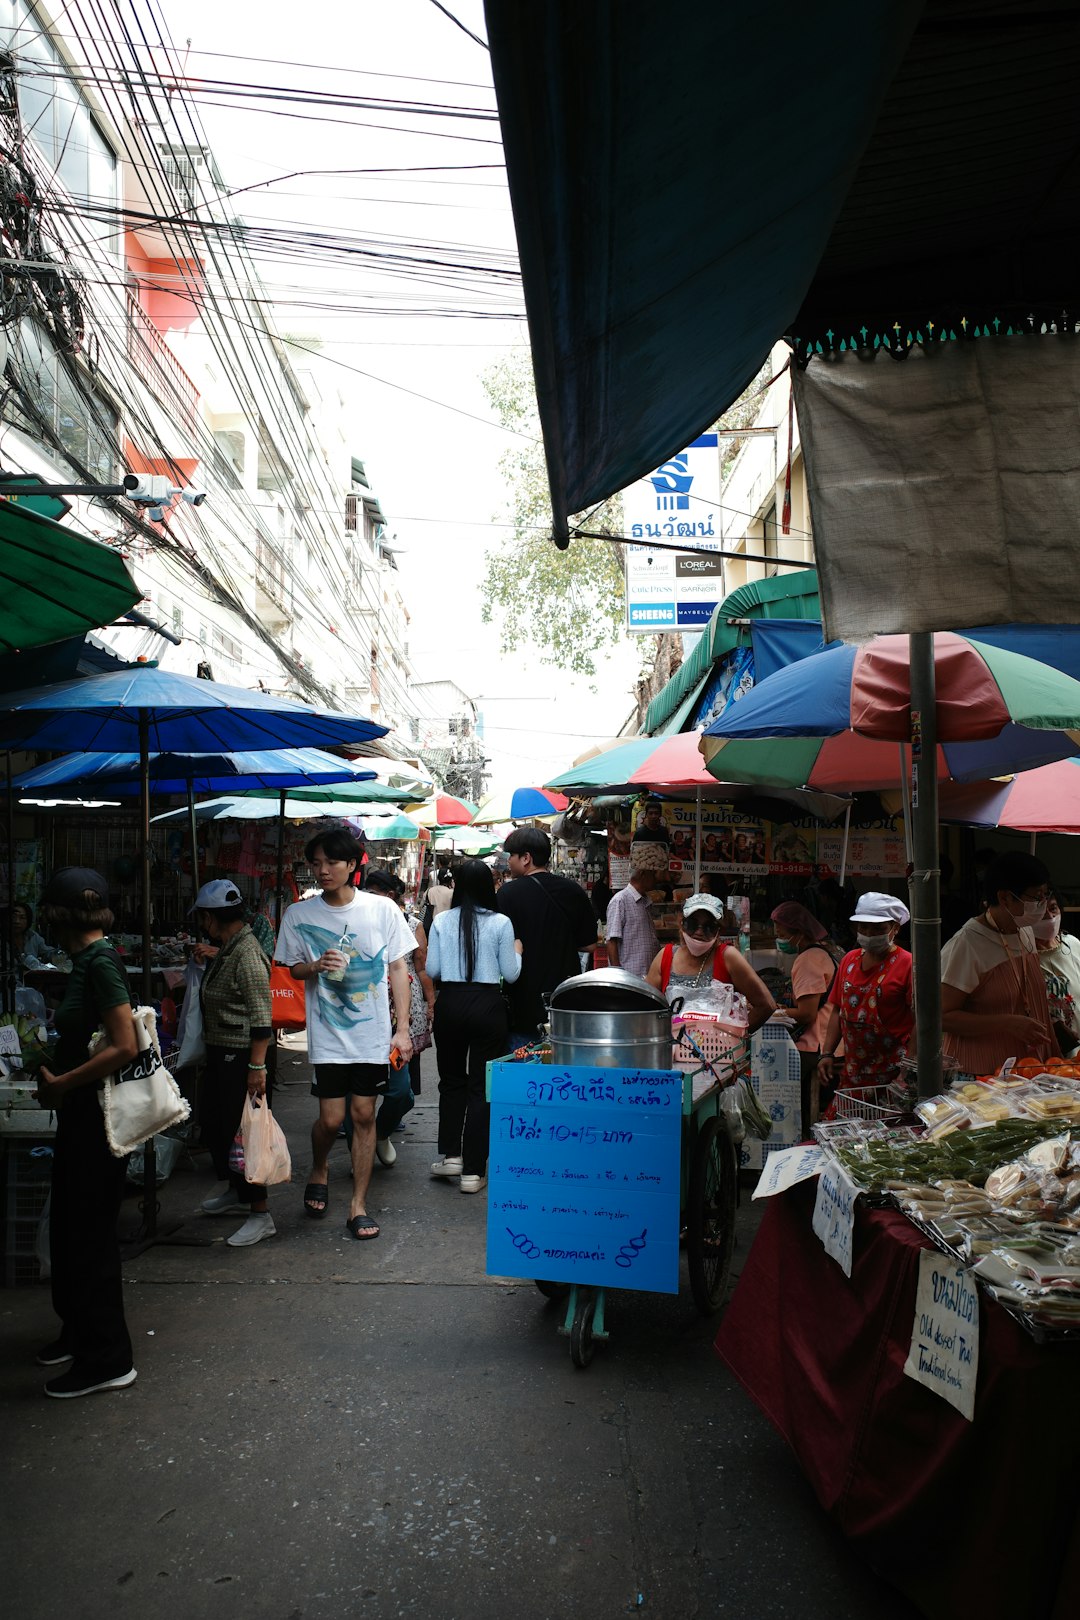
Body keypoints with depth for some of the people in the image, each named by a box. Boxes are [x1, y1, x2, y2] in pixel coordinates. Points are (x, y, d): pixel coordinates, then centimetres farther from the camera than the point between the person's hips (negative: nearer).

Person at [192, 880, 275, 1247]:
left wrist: (257, 1066, -26)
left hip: (241, 1056, -10)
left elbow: (261, 1017, -24)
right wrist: (212, 956, 11)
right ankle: (235, 1191, 39)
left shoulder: (246, 953, -22)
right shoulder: (229, 948, 6)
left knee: (241, 1133, -5)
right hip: (220, 1052, 11)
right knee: (214, 1125, 21)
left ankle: (260, 1214, 5)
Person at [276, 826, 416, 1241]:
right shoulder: (299, 915, -2)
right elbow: (293, 967, 10)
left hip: (373, 1032, 0)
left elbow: (398, 967, 1)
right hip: (328, 1034, 0)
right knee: (332, 1118, 0)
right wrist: (316, 966, -14)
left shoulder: (382, 909, -4)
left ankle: (359, 1204, 18)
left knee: (364, 1115, 5)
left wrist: (403, 1028, -4)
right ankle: (319, 1170, 33)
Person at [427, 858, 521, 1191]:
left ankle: (450, 1155, 20)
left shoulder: (442, 921, 0)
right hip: (487, 1005, -2)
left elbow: (432, 970, 2)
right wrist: (517, 951, 17)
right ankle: (473, 1171, 6)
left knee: (451, 1080, 20)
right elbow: (510, 974, -2)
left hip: (450, 1002, 2)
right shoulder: (500, 923, -5)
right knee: (482, 1086, 4)